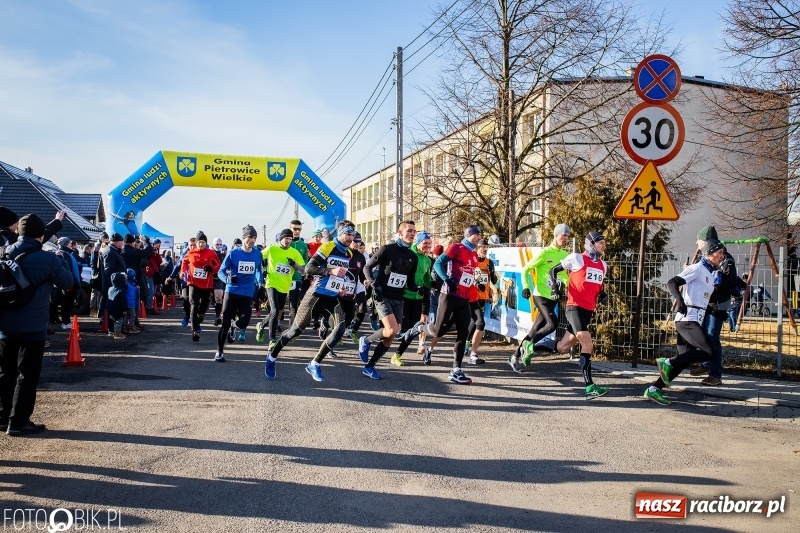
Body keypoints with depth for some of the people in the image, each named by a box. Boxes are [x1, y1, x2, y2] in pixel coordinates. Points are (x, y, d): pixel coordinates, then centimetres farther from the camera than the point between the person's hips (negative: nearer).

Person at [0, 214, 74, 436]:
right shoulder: (47, 259, -13)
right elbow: (67, 282, 0)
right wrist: (59, 260, 13)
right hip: (33, 328, -6)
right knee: (27, 375, 3)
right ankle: (18, 422, 5)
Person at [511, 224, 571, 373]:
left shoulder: (565, 255, 9)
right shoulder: (544, 252, -9)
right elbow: (526, 269, -6)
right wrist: (526, 286, -17)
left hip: (553, 298, 6)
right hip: (540, 295, -6)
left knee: (536, 329, 7)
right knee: (553, 323, -23)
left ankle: (515, 357, 18)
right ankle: (529, 345, -2)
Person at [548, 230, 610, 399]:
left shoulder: (603, 265, 16)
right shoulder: (577, 258, -3)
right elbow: (553, 270, 4)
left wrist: (602, 295, 11)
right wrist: (555, 287, -9)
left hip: (589, 310, 7)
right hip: (575, 307, -7)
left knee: (562, 348, 10)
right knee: (587, 343, -19)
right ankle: (590, 387, -18)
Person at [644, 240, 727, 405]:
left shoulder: (710, 274, 23)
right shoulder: (697, 268, -5)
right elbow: (672, 283, -16)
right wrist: (680, 299, -31)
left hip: (694, 321, 9)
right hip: (687, 319, -9)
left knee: (684, 360, 5)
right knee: (709, 353, -17)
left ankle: (654, 390, 6)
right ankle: (668, 363, -11)